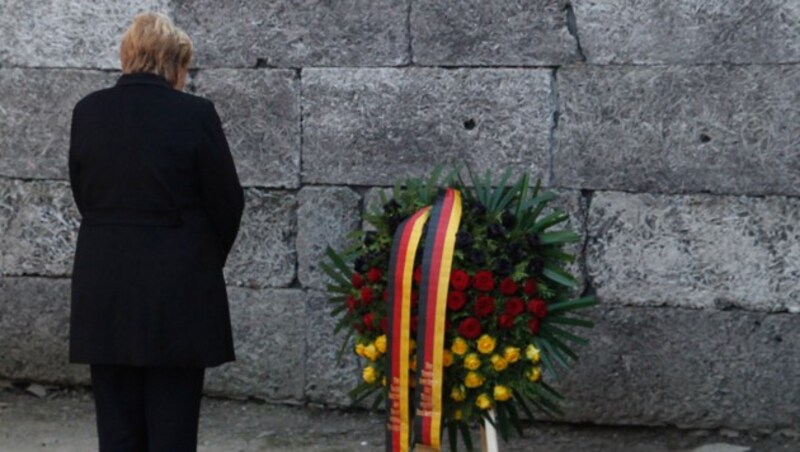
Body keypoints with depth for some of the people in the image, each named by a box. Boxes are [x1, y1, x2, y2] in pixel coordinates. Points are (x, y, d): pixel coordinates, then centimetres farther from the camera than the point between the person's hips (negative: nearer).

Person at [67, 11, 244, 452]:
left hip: (104, 290, 3)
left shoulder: (88, 112, 0)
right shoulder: (195, 115, -10)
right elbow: (227, 202, -3)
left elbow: (83, 194, 9)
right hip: (178, 291, -3)